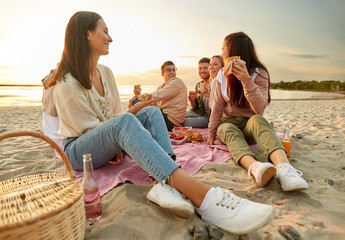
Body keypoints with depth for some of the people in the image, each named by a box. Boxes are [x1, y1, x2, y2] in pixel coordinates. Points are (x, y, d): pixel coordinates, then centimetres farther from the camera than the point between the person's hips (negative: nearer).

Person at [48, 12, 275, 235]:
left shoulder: (106, 72, 6)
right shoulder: (67, 82, -14)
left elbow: (116, 113, 7)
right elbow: (89, 127, -14)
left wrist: (117, 144, -10)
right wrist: (132, 111, -12)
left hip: (106, 147, 7)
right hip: (78, 150, -6)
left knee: (152, 112, -16)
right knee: (123, 122, -38)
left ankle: (165, 184, -40)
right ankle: (202, 196, -52)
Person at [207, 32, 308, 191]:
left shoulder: (259, 73, -7)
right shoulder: (222, 75, 3)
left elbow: (260, 109, -23)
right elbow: (218, 106, 3)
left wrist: (247, 81, -35)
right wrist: (211, 134, -3)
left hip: (249, 124, -2)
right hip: (227, 123, 2)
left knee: (258, 119, -35)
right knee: (229, 130, -33)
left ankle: (283, 167, -57)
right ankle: (254, 167, -61)